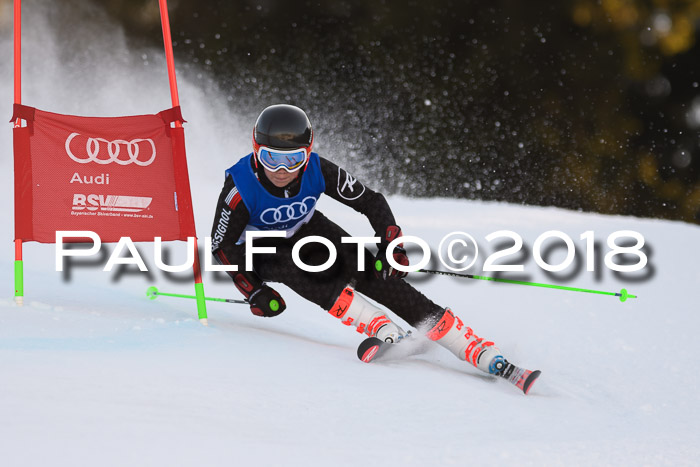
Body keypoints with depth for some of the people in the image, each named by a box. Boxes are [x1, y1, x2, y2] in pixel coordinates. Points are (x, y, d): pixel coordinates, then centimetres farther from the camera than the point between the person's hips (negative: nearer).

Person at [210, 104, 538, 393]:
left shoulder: (317, 171, -25)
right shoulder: (241, 186, -31)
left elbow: (372, 202, -13)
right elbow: (222, 246, -20)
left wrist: (390, 245, -26)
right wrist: (253, 291, -27)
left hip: (307, 230, 1)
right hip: (260, 250, -1)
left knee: (373, 275, -17)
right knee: (298, 270, -35)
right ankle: (387, 334, -38)